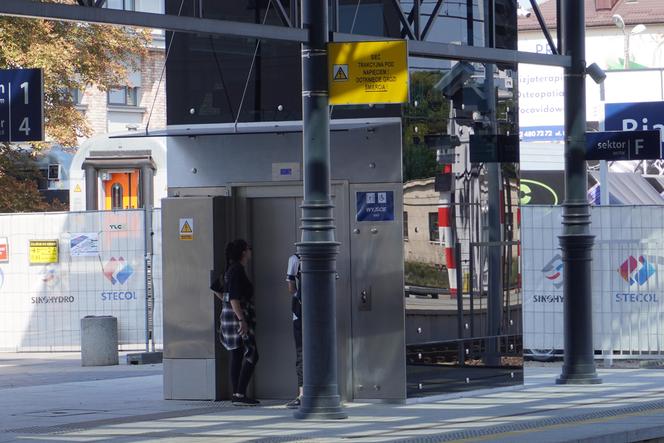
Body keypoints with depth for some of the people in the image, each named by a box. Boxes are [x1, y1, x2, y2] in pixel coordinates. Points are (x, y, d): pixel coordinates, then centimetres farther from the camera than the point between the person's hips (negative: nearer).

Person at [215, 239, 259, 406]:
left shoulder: (232, 269, 14)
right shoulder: (237, 270, -15)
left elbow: (217, 290, 22)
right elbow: (234, 297, -22)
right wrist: (242, 320, -24)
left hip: (230, 313, 10)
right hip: (238, 316, -10)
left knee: (237, 355, 8)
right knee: (252, 355, -10)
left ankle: (237, 395, 7)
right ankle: (240, 394, -14)